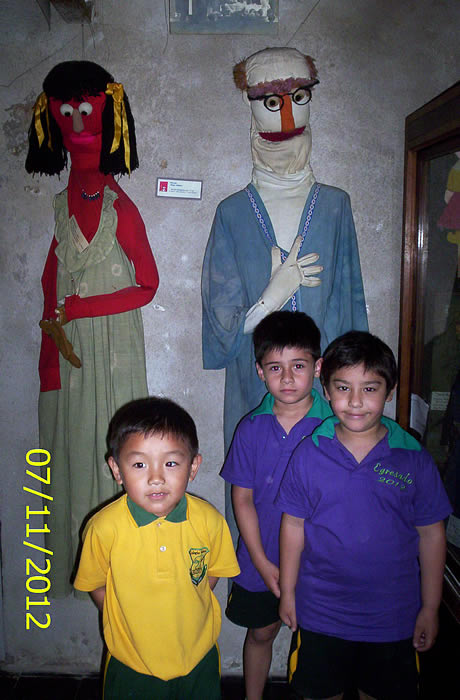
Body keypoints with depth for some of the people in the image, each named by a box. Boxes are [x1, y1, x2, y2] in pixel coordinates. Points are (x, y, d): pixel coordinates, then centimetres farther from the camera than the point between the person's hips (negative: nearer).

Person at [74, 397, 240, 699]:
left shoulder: (209, 521, -18)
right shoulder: (104, 527, -23)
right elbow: (95, 584, -6)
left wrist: (183, 610, -5)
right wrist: (134, 622, -7)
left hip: (198, 657, 1)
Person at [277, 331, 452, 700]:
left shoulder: (415, 460, -12)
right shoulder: (309, 455, -11)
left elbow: (431, 535, -3)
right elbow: (293, 526, -2)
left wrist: (430, 607, 2)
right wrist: (288, 593, 3)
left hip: (393, 616, 0)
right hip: (321, 613, 0)